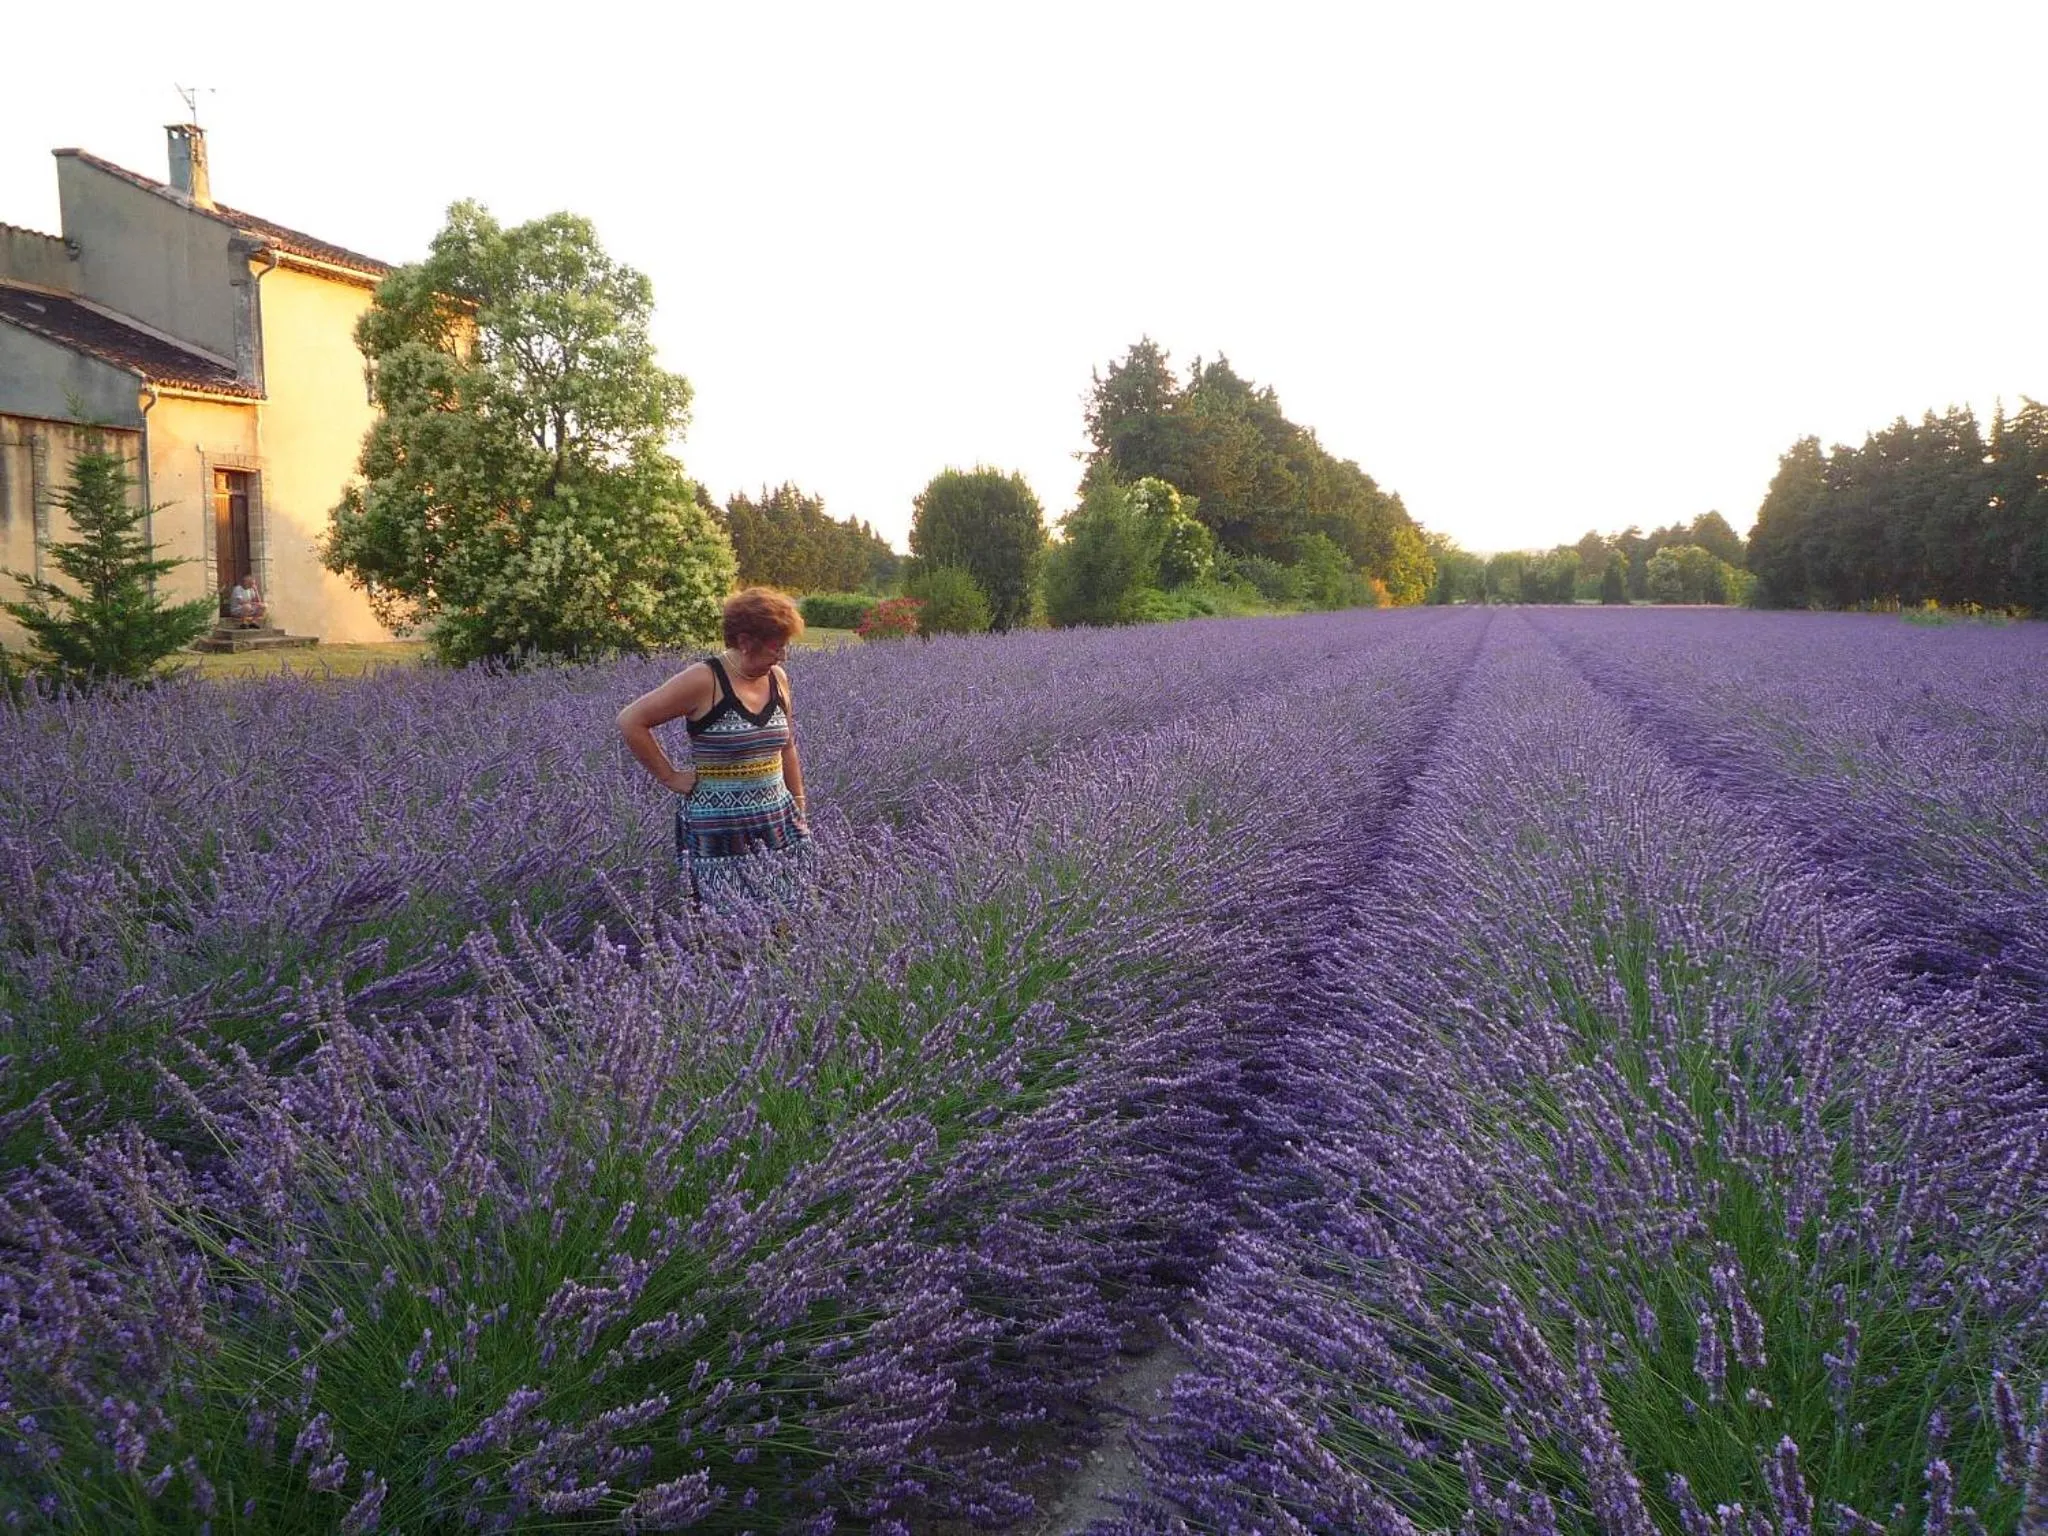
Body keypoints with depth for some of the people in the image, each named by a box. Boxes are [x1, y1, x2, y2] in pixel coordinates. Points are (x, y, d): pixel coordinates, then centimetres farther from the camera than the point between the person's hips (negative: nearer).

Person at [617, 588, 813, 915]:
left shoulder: (777, 678, 6)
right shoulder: (704, 680, -13)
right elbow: (630, 721, -11)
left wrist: (800, 806, 19)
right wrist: (669, 776, -9)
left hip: (776, 824, 6)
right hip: (719, 832, -5)